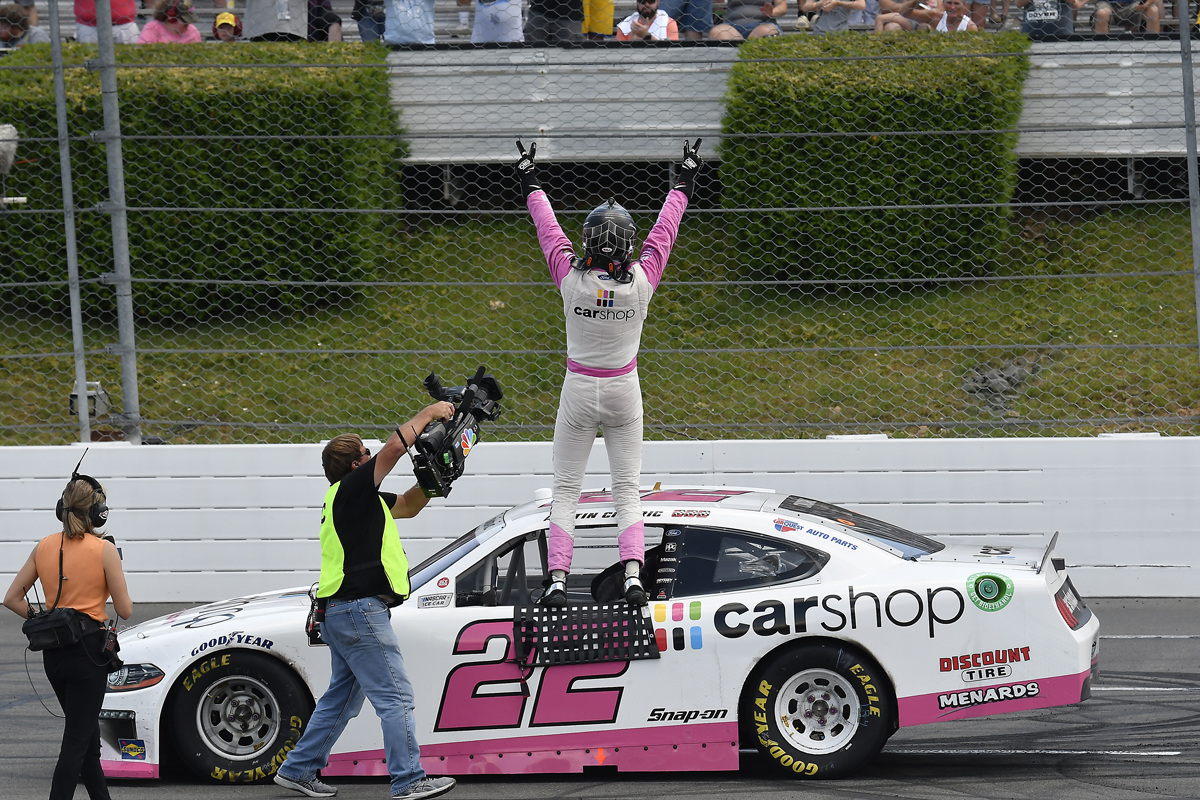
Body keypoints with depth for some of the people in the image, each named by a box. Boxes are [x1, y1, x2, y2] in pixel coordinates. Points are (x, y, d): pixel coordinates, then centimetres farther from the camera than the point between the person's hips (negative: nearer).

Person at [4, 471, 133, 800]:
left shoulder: (45, 547, 4)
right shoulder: (104, 550, -11)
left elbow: (13, 599, 6)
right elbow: (124, 610, -8)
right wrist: (115, 573, 8)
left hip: (54, 653, 6)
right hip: (88, 650, -6)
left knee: (87, 733, 19)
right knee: (77, 741, -4)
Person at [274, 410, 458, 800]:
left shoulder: (356, 497, 20)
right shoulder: (351, 488, -10)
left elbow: (408, 505, 28)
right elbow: (396, 446, -18)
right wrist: (427, 413, -5)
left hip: (342, 611, 10)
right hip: (360, 609, -10)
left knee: (342, 698, 16)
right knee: (395, 695, -8)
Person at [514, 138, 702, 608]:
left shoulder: (571, 278, -16)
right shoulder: (641, 281, -14)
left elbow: (548, 229, -1)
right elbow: (664, 232, -1)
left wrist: (531, 184, 14)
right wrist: (684, 183, 13)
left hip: (579, 391, -1)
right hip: (624, 392, 1)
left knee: (565, 490, 5)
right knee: (627, 490, 5)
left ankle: (557, 580, -5)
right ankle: (633, 574, -11)